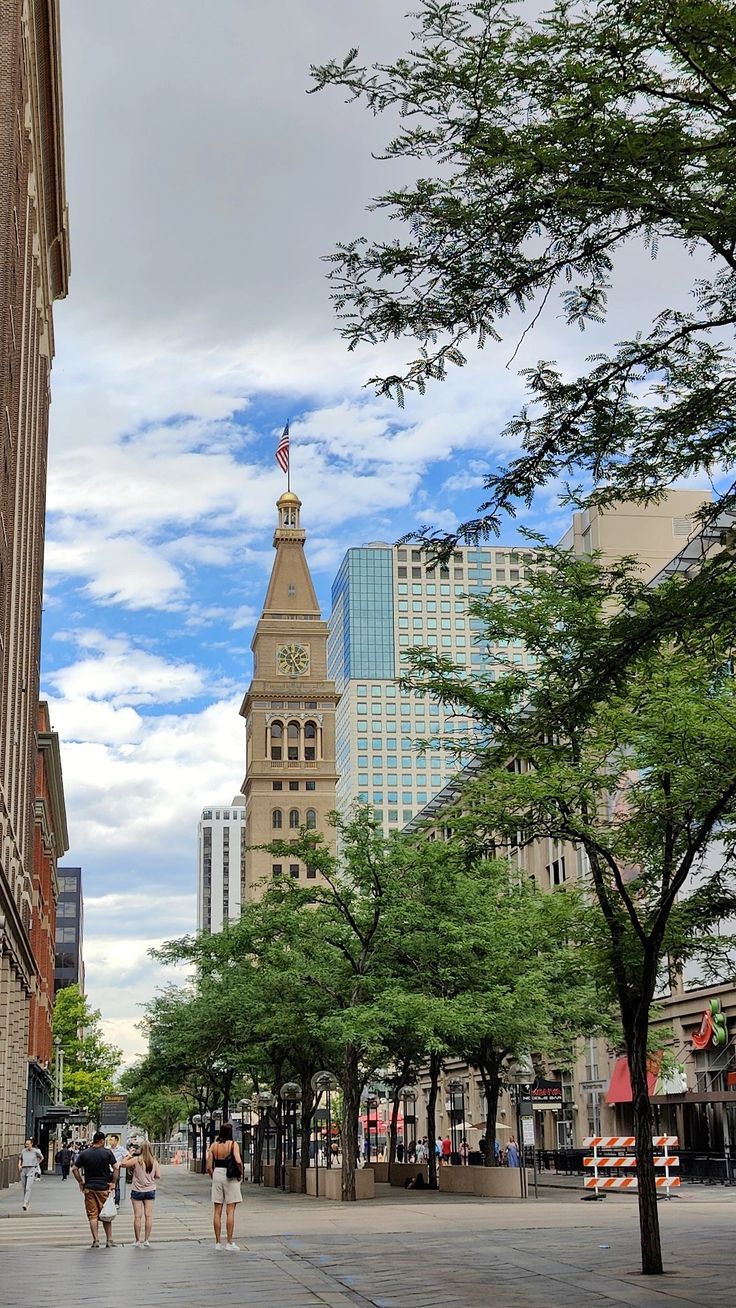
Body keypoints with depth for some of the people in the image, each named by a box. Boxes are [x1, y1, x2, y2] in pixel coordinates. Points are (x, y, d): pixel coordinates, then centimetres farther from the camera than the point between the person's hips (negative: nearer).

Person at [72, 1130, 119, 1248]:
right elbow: (116, 1168, -10)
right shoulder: (107, 1152, -5)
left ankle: (95, 1241, 2)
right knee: (106, 1215, 10)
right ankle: (109, 1240, 11)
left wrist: (81, 1182, 7)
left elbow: (74, 1169, 0)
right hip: (104, 1188, -1)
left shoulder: (84, 1154, 1)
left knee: (93, 1215, 5)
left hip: (89, 1188, 1)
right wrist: (113, 1183, -2)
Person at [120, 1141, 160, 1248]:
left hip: (137, 1191, -2)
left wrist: (129, 1154, -2)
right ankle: (146, 1240, 7)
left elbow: (123, 1164, -14)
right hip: (150, 1190, 2)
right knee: (148, 1215, 5)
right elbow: (158, 1175, -1)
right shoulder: (154, 1161, -4)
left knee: (137, 1216, 3)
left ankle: (137, 1241, 6)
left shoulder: (136, 1159, -13)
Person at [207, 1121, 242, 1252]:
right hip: (230, 1176, -4)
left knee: (217, 1211, 8)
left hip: (217, 1174, 4)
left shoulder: (213, 1145, 4)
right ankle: (230, 1242, -1)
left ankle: (218, 1242, 11)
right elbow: (238, 1161, -21)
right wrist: (241, 1172, -4)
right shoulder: (233, 1144, -7)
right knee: (230, 1211, 0)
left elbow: (209, 1167, 3)